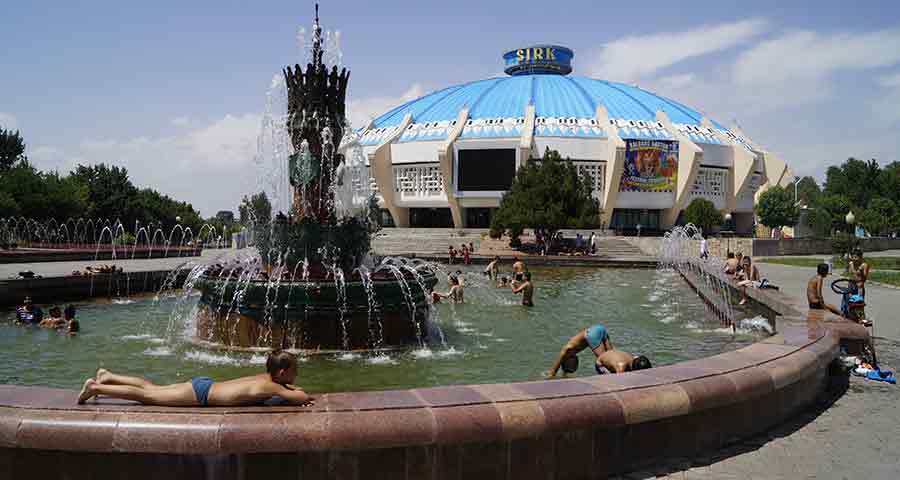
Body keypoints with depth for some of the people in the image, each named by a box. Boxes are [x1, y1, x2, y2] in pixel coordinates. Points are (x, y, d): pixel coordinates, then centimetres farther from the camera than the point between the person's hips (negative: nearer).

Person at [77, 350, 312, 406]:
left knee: (153, 388, 22)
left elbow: (284, 386, 25)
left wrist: (292, 389, 6)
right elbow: (301, 398, -29)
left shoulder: (266, 377, 2)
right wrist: (301, 396, -8)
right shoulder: (269, 387, -22)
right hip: (200, 393, -8)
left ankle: (108, 376, 34)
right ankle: (95, 388, 9)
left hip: (203, 384, 8)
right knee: (147, 395, 1)